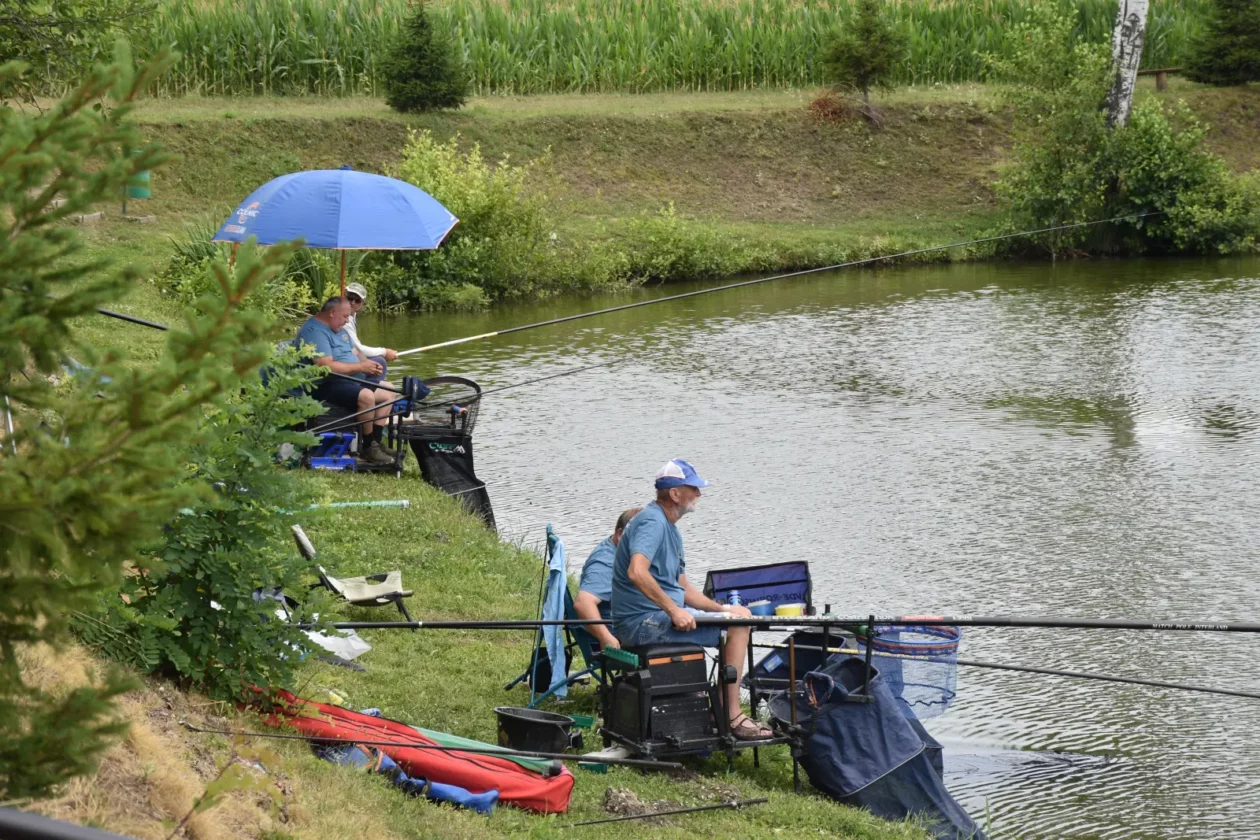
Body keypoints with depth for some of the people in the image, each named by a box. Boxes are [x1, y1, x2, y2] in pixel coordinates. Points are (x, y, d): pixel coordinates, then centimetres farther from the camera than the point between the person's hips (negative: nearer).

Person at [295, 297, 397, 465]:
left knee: (386, 395, 6)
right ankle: (369, 448, -20)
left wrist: (369, 365, -1)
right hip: (327, 386, -11)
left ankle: (376, 443, 5)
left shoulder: (339, 329, 17)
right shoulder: (314, 331, -17)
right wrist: (360, 367, -20)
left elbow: (355, 354, 22)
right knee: (366, 396, -32)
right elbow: (326, 366, -26)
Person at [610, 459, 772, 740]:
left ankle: (724, 709, 17)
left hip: (663, 613, 11)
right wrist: (674, 611, -30)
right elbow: (637, 572, -32)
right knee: (738, 622, -16)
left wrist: (722, 609, 10)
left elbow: (683, 589, 22)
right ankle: (733, 717, -14)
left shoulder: (670, 528, 18)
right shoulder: (652, 522, -15)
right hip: (644, 620, -11)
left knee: (740, 615, 20)